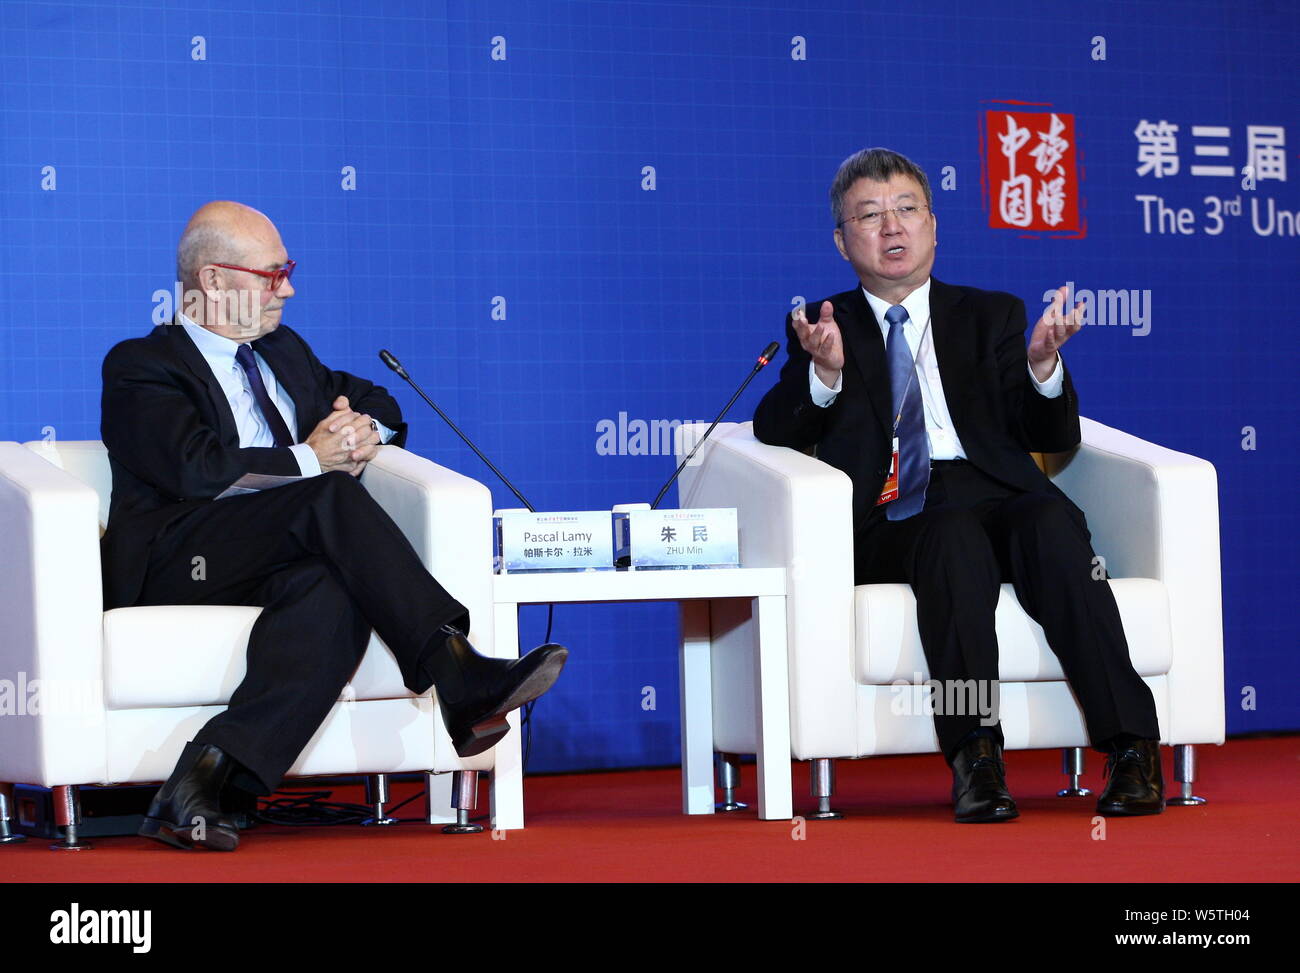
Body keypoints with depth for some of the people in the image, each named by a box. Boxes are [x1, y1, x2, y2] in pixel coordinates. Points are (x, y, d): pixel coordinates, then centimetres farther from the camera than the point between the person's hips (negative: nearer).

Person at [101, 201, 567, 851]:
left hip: (285, 559, 6)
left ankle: (204, 781, -46)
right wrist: (311, 459, -9)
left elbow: (377, 403, 37)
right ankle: (457, 675, -43)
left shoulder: (283, 351, 29)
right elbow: (195, 468, -12)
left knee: (334, 592, -34)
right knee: (332, 497, -32)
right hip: (178, 563, -6)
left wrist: (363, 429, 12)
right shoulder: (139, 366, 6)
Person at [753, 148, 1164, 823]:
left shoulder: (991, 316, 24)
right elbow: (773, 431, 4)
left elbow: (1053, 439, 14)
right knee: (955, 535, -36)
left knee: (1052, 520, -33)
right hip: (887, 519, -1)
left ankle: (1131, 748, -38)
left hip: (993, 495, 2)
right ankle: (974, 756, -42)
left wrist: (1042, 365, -7)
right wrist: (825, 372, -16)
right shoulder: (823, 327, 20)